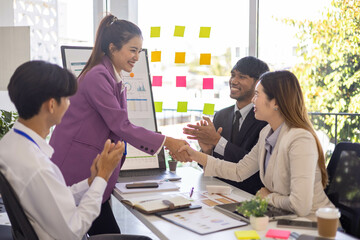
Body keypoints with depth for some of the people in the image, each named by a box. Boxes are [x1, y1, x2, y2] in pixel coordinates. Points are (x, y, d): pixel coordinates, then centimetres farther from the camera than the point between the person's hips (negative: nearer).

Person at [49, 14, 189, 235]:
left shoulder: (116, 81, 13)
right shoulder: (97, 77, -16)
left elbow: (119, 129, 10)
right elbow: (121, 126, -20)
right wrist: (166, 142, -17)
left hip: (91, 171, 9)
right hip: (74, 171, -9)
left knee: (108, 233, 10)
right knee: (108, 233, -2)